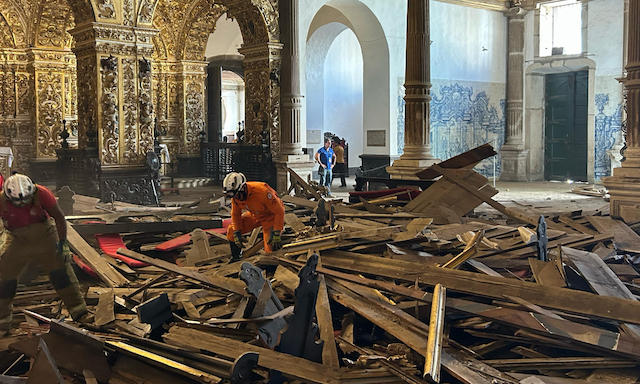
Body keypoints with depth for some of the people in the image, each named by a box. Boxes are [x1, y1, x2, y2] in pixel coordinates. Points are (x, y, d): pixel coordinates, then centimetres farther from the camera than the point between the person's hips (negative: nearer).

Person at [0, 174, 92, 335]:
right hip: (17, 241, 1)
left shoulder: (41, 194, -24)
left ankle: (79, 312, -1)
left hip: (45, 236, -1)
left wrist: (62, 242, -13)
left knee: (61, 271, -7)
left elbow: (59, 217, -12)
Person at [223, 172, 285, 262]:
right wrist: (237, 233, -2)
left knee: (271, 249, -19)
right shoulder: (235, 195, -18)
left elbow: (279, 212, -31)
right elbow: (235, 214, 1)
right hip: (255, 215, 6)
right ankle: (235, 258, 16)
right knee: (231, 231, -1)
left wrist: (276, 234, -30)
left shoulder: (261, 192, -39)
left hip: (271, 216, -6)